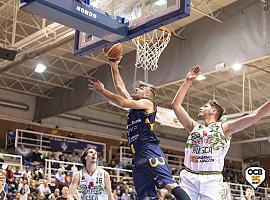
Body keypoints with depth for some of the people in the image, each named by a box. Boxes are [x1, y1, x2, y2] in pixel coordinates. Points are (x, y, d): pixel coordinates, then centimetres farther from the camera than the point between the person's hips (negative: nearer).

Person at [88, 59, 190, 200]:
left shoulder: (148, 103, 7)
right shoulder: (134, 106, 29)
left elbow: (123, 102, -6)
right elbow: (120, 87, 30)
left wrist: (102, 91, 0)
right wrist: (114, 66, 28)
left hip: (150, 152, -8)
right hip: (138, 157, 8)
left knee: (170, 184, -23)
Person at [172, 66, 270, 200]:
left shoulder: (223, 128, 11)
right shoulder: (194, 127, 18)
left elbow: (254, 116, 2)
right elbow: (176, 104, 16)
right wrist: (188, 81, 15)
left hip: (211, 180, -2)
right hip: (189, 177, 2)